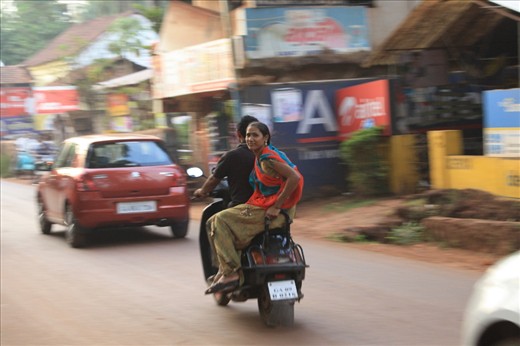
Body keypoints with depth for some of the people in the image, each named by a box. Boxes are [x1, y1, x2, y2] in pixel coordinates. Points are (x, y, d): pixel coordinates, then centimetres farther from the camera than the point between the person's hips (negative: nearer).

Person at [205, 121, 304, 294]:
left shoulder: (267, 158, -17)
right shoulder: (260, 156, 12)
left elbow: (295, 178, -27)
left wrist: (276, 207, -25)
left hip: (270, 210, -11)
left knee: (220, 222, -16)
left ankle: (230, 273, -19)